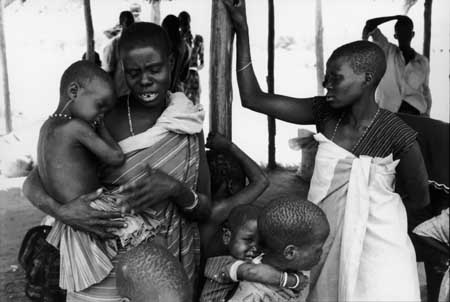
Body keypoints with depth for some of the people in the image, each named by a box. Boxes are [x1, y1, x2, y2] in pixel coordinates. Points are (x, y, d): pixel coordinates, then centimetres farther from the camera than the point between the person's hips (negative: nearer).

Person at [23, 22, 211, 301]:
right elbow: (33, 183, -6)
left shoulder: (190, 122, -4)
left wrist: (175, 189, -23)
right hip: (109, 274, -2)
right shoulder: (103, 120, -12)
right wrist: (62, 211, -26)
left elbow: (205, 210, -3)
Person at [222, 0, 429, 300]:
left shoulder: (399, 136, -19)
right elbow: (253, 99, -12)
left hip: (376, 246, -3)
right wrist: (242, 29, -17)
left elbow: (420, 199, -3)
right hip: (324, 242, 4)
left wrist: (366, 213, 7)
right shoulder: (325, 113, -9)